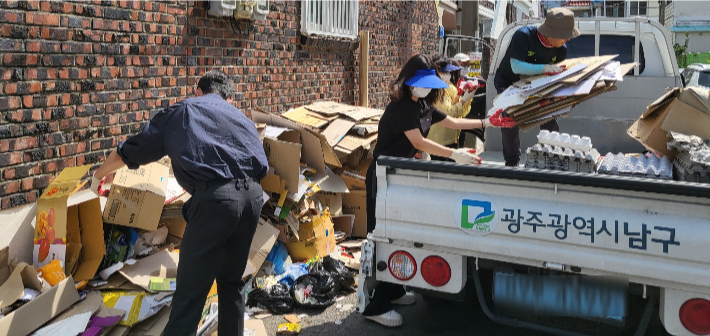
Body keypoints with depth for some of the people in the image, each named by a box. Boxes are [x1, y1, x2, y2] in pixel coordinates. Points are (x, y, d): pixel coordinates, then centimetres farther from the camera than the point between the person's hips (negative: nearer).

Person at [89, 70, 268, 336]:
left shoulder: (182, 111, 18)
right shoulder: (241, 117, 28)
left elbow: (129, 152, 24)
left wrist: (99, 174, 41)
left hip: (214, 199, -5)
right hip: (253, 196, 5)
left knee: (190, 293, 0)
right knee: (231, 283, 23)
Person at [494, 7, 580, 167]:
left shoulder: (561, 49, -14)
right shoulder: (523, 36, -32)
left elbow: (558, 76, -6)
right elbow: (516, 67, -40)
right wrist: (544, 68, -52)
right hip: (508, 83, -4)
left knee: (549, 117, -4)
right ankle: (512, 163, -5)